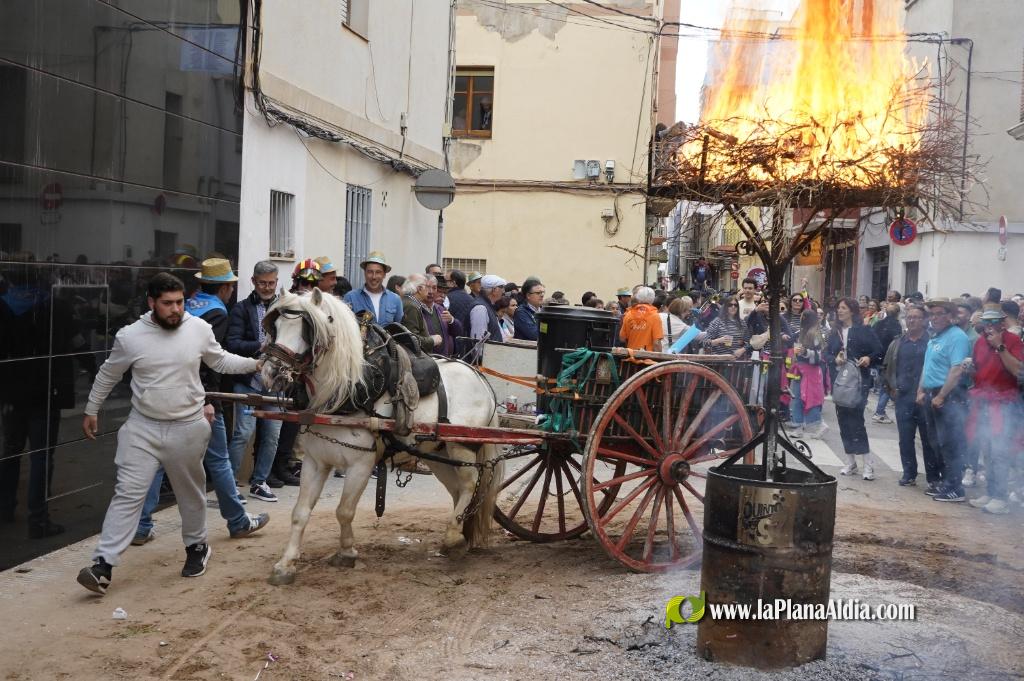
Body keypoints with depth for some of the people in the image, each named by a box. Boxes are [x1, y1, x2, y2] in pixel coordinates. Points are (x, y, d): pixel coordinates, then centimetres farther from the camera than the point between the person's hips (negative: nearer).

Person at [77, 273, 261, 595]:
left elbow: (220, 361, 10)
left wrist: (255, 364, -2)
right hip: (143, 427, -1)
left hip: (188, 428, 1)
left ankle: (197, 546, 37)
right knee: (128, 493, -6)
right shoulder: (130, 336, -9)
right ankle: (103, 564, -4)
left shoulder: (200, 329, -7)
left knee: (191, 493, 16)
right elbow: (108, 375, 7)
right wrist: (91, 410, 15)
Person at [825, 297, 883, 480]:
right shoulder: (835, 333, 12)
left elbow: (879, 351, -2)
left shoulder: (864, 330, -3)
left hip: (859, 380, -5)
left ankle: (868, 463, -2)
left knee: (856, 419, -11)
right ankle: (850, 462, 17)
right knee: (843, 420, 7)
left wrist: (869, 358, -21)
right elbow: (826, 353, 12)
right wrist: (835, 359, -8)